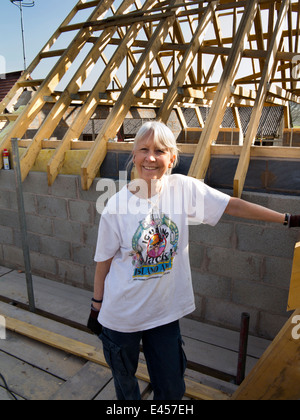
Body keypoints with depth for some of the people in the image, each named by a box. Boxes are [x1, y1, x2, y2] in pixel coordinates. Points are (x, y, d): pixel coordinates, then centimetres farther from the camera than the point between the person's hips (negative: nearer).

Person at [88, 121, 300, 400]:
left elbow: (233, 206, -5)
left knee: (171, 388, 18)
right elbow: (104, 261, -6)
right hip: (122, 314, -1)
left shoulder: (184, 188, -11)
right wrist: (96, 307, 2)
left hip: (165, 312, 1)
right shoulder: (118, 205, -16)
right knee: (124, 383, 23)